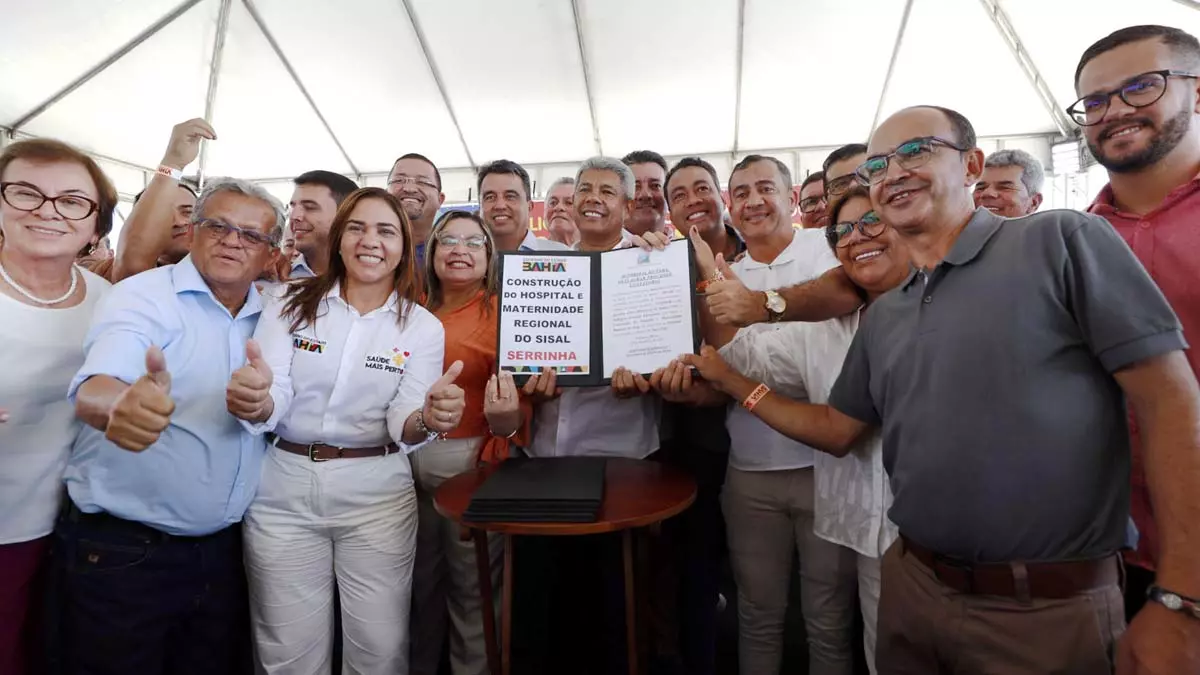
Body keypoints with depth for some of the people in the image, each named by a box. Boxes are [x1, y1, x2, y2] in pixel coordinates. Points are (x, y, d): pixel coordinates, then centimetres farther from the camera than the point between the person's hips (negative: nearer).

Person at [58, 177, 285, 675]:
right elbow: (94, 387, -30)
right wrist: (120, 403, -50)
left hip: (222, 549, 5)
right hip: (122, 552, -5)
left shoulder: (270, 312, 4)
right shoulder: (144, 297, -11)